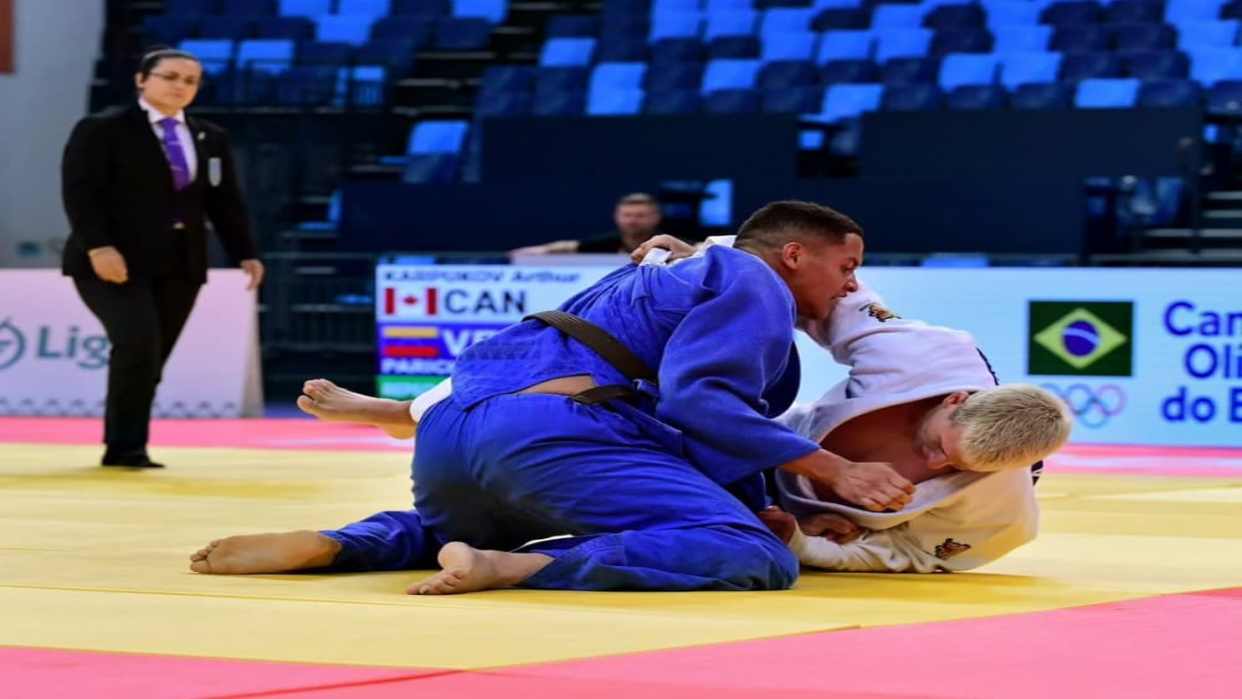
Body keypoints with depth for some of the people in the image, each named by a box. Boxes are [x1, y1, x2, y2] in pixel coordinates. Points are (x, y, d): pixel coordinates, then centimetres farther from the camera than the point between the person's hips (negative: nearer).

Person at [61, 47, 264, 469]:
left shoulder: (211, 139, 16)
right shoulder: (101, 131, -2)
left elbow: (225, 202, 14)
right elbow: (80, 192, -11)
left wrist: (244, 253, 1)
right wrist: (98, 246, -24)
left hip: (178, 267, 6)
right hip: (114, 264, -6)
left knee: (153, 359, 4)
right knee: (138, 345, -21)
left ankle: (123, 448, 14)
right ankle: (126, 447, -12)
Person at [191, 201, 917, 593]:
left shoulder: (653, 279, 37)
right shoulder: (754, 285, 9)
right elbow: (699, 399, -7)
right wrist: (834, 470, -8)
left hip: (452, 428, 9)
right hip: (549, 429, -9)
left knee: (439, 537, 41)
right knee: (758, 559, -17)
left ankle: (327, 547, 7)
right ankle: (505, 569, -29)